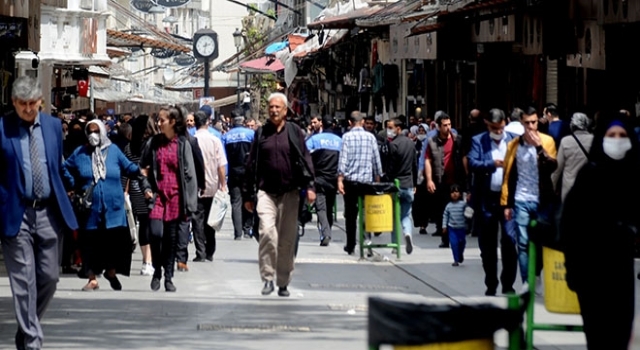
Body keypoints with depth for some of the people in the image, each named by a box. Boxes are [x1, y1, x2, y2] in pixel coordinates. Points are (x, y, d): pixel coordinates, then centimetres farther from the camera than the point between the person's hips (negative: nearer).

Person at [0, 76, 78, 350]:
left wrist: (61, 201, 14)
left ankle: (27, 328, 28)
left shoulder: (53, 125, 8)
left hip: (48, 213, 4)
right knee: (23, 282, -4)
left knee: (49, 277, 8)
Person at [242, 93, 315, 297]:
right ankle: (268, 278, -10)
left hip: (289, 193, 0)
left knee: (287, 239, 4)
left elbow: (305, 160, 3)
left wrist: (309, 186, -10)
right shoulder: (261, 133, 8)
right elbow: (251, 165, 11)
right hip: (266, 192, 0)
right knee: (267, 232, -18)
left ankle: (283, 283, 14)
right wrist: (248, 195, 10)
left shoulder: (294, 132, 5)